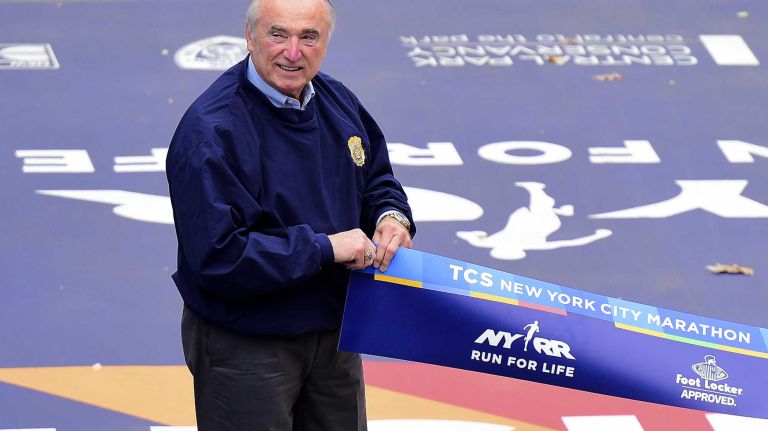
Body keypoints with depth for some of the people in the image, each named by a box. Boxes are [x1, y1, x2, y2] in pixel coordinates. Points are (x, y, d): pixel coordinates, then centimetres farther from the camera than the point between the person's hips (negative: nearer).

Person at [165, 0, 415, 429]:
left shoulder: (338, 101, 1)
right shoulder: (209, 131, -24)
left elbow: (377, 180, 18)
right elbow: (218, 257, -29)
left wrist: (391, 216, -6)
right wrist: (325, 247, -26)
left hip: (334, 337, 7)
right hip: (244, 348, -7)